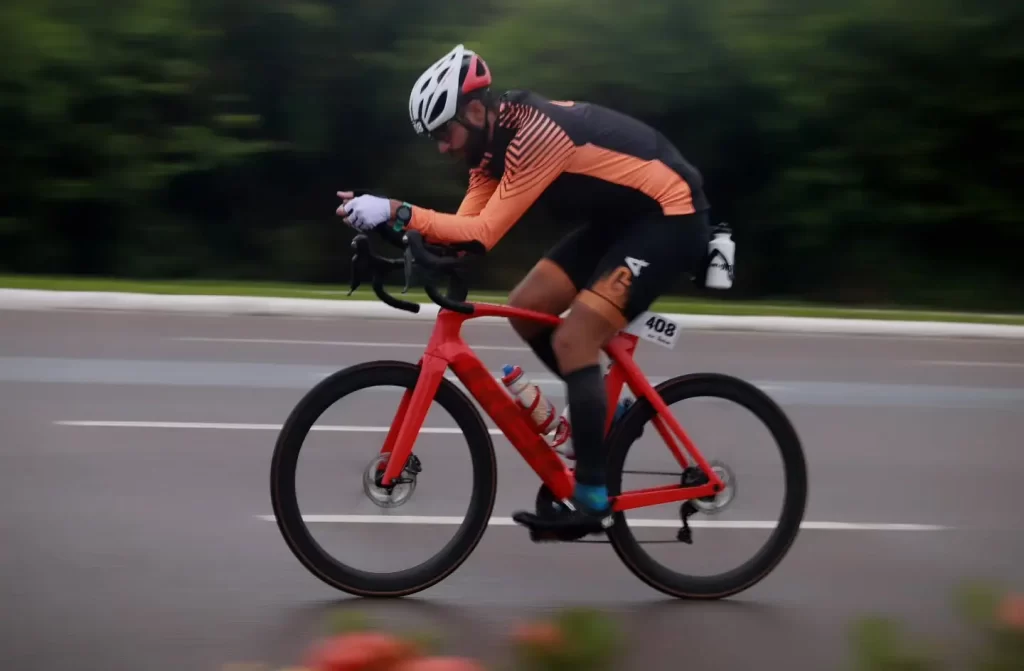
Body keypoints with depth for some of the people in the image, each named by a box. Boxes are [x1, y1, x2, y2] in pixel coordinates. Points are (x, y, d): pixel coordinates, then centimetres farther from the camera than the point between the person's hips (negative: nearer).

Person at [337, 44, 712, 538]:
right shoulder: (494, 138, 1)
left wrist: (396, 212, -39)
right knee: (525, 308, 3)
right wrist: (391, 231, -19)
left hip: (670, 217, -10)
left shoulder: (535, 134, -28)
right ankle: (605, 412, 20)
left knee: (572, 341, -18)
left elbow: (485, 233, -32)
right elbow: (468, 225, -4)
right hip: (621, 216, 10)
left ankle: (592, 501, -12)